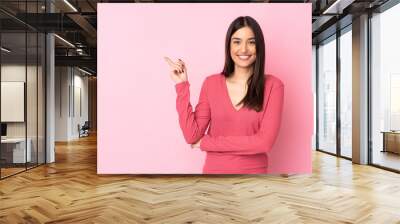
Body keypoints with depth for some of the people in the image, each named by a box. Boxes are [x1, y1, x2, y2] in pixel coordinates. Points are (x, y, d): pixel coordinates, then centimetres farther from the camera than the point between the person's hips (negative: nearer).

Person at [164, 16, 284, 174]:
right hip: (214, 169, 1)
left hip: (253, 171, -1)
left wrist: (206, 143, -14)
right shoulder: (211, 83, -4)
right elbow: (192, 136, -10)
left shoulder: (272, 86, -10)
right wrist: (182, 85, -14)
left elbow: (264, 141, -18)